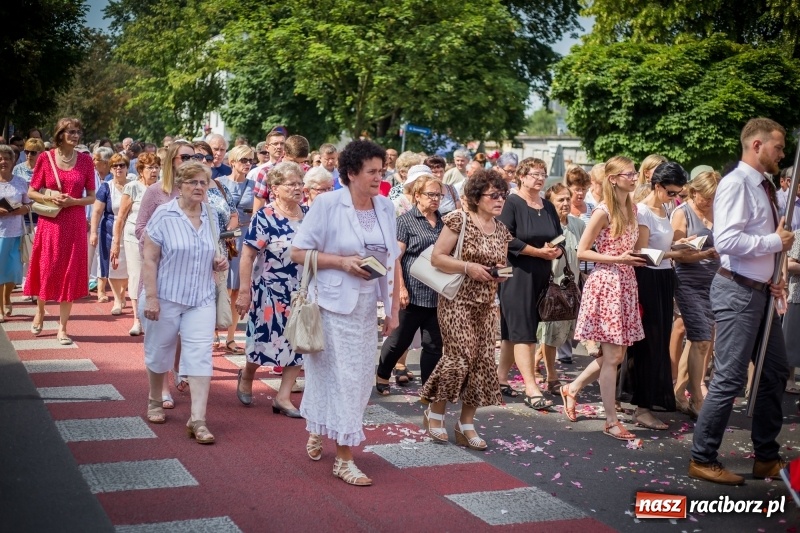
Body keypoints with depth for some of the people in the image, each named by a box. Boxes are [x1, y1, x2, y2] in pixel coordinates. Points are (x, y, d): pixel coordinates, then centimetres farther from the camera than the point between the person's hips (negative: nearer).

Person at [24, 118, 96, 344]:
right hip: (50, 222, -1)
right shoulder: (45, 158, -1)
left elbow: (91, 197, 4)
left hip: (75, 223, 1)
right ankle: (40, 311, 35)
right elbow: (31, 192, 3)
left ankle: (62, 327, 10)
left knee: (70, 273, 2)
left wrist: (72, 201, -13)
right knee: (47, 269, 6)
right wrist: (51, 199, -14)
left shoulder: (85, 160, 3)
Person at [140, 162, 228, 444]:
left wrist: (218, 262, -2)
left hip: (201, 299, 3)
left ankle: (197, 420, -5)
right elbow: (149, 260, -12)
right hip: (166, 297, -3)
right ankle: (155, 401, 37)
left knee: (200, 355, -5)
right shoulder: (164, 215, -9)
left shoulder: (210, 218, 6)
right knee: (159, 352, 13)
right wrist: (151, 297, -18)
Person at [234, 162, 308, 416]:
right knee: (266, 342, 5)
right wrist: (244, 292, -17)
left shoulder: (309, 214, 2)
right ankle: (246, 375, 37)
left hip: (301, 293, 5)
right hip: (270, 293, -5)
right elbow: (247, 255, -14)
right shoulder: (265, 217, -14)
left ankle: (283, 397, 15)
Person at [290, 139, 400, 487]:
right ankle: (343, 459, 9)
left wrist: (394, 310, 6)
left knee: (360, 376, 13)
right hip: (333, 305, -6)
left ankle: (317, 432, 37)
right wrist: (343, 262, -19)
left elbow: (393, 262, 8)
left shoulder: (385, 208, 4)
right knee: (340, 376, -3)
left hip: (366, 307, 6)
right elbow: (298, 252, -10)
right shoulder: (328, 204, -11)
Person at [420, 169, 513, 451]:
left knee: (482, 361, 3)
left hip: (486, 304, 7)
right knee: (460, 356, -13)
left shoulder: (502, 230, 11)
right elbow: (436, 258, -11)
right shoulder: (460, 219, -8)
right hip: (457, 300, -7)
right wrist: (468, 267, -20)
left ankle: (466, 425, 14)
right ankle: (435, 412, 10)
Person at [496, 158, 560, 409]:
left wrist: (555, 251, -7)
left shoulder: (548, 207, 15)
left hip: (541, 277, 7)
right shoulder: (512, 204, -6)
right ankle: (532, 390, -11)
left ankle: (501, 378, 21)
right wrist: (539, 252, -15)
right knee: (523, 332, -9)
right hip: (517, 275, -6)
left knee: (512, 331, 12)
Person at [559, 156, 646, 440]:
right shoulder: (603, 211, -12)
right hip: (606, 283, -8)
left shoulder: (631, 208, 11)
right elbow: (582, 252, -13)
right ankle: (611, 421, 6)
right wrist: (619, 259, -19)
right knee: (612, 356, -3)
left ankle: (572, 389, 29)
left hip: (626, 283, 8)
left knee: (615, 355, 10)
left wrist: (637, 256, 6)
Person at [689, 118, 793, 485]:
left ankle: (766, 457, 28)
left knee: (775, 372, 16)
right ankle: (702, 459, 7)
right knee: (729, 379, -5)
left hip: (760, 291, 10)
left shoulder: (761, 186, 14)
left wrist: (772, 278, 5)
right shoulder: (736, 184, -15)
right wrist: (776, 241, -17)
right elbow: (726, 241, -27)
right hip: (738, 291, -10)